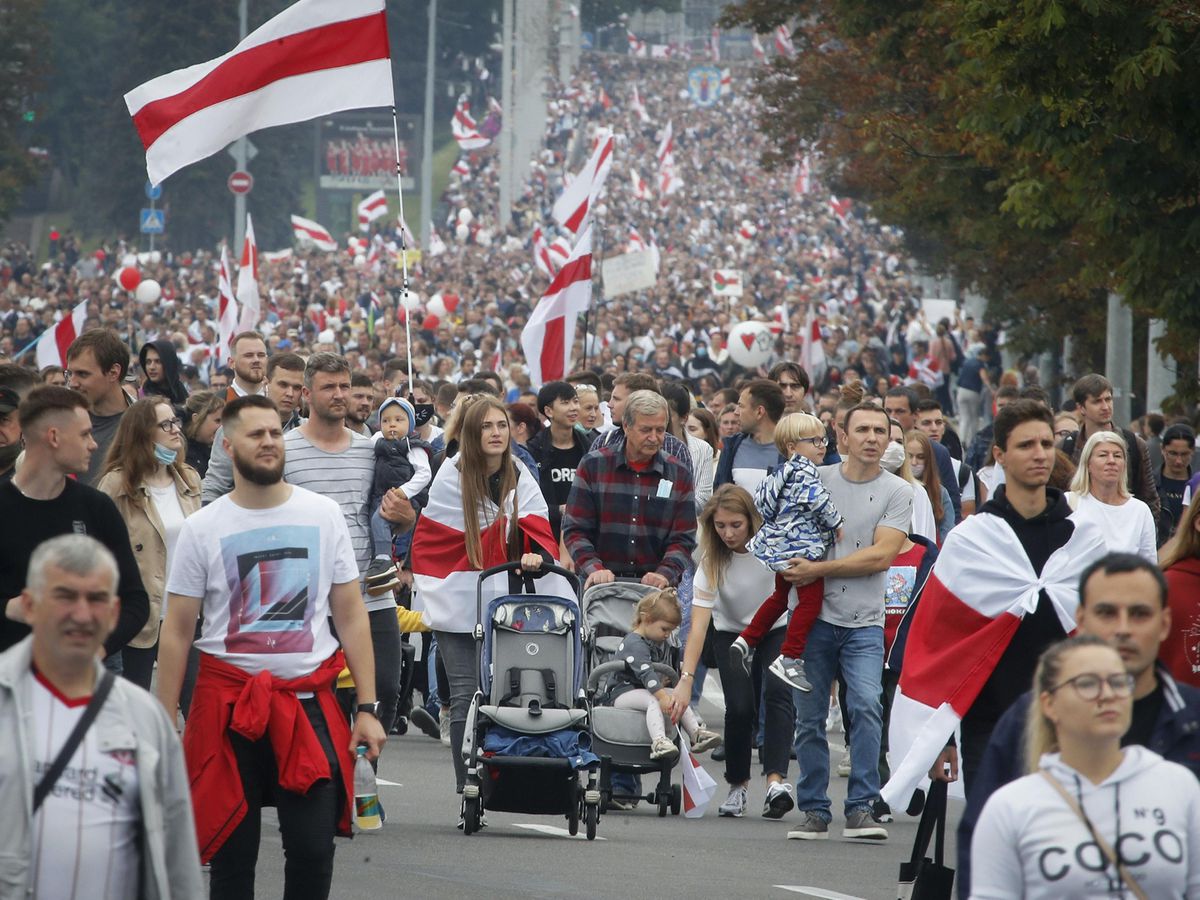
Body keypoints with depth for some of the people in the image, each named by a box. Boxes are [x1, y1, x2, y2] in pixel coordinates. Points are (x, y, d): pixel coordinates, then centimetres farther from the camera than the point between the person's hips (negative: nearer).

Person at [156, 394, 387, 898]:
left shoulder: (324, 516, 4)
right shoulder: (202, 530, 1)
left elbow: (351, 616, 6)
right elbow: (176, 633, 2)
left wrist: (367, 709, -1)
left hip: (309, 701, 1)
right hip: (229, 703, -1)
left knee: (313, 848, -4)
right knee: (232, 855, 4)